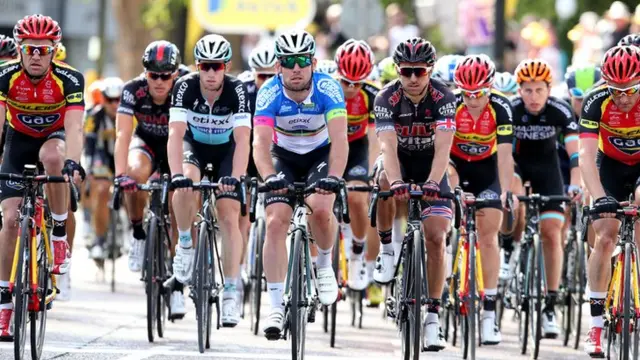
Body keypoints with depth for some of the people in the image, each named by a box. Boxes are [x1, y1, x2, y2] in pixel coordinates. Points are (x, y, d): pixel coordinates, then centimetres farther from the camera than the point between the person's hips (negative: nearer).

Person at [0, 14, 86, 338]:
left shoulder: (69, 79, -27)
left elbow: (73, 126, -37)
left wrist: (72, 162, -55)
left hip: (55, 137, -1)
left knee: (53, 156, -39)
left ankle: (59, 236, -20)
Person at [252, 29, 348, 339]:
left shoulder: (328, 89, -27)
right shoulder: (269, 94, -24)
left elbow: (339, 137, -36)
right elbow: (261, 142, -33)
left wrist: (333, 177, -51)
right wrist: (270, 177, -52)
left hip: (321, 155, -1)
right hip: (284, 156, 1)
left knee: (320, 207, -29)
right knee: (275, 222, -16)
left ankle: (324, 265, 2)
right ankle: (276, 307, -11)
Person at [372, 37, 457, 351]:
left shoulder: (443, 98, -22)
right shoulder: (387, 98, -21)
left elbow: (443, 146, -32)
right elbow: (388, 145, -33)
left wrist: (432, 183, -48)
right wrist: (396, 182, -50)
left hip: (430, 165, 0)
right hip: (399, 160, 0)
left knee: (435, 238, -11)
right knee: (386, 180, -36)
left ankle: (432, 317, -5)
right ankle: (388, 248, -14)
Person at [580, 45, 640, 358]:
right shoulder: (597, 101, -28)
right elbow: (586, 155, -33)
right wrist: (600, 197, -47)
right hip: (611, 165, 0)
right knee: (605, 238, -12)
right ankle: (596, 325, -7)